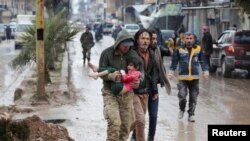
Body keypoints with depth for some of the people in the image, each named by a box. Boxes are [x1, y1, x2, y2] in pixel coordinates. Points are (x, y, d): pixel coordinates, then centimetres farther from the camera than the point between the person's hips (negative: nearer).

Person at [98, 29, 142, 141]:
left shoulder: (133, 54, 1)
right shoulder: (107, 53, -8)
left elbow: (140, 70, 10)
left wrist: (138, 80, -13)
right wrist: (110, 76, -29)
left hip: (127, 93, 4)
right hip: (110, 93, -4)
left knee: (126, 125, 9)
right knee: (114, 122, -20)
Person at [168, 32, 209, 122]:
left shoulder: (198, 49, 1)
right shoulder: (180, 50, -2)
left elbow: (203, 61, 4)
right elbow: (174, 62, 2)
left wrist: (205, 71, -6)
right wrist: (171, 71, -5)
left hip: (194, 77, 2)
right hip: (183, 77, -2)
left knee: (193, 97, 6)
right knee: (182, 96, -10)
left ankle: (191, 114, 20)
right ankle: (182, 110, 20)